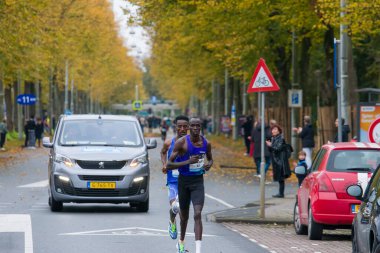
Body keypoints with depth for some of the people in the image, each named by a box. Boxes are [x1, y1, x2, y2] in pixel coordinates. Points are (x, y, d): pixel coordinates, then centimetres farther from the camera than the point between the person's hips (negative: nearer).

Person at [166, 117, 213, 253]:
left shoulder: (206, 143, -2)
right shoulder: (181, 143, -13)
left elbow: (210, 159, 20)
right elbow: (169, 165, -14)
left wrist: (209, 164, -5)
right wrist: (187, 162, -27)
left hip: (198, 181, 1)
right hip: (184, 180, -1)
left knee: (198, 214, -17)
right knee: (184, 215, 15)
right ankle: (181, 242, 44)